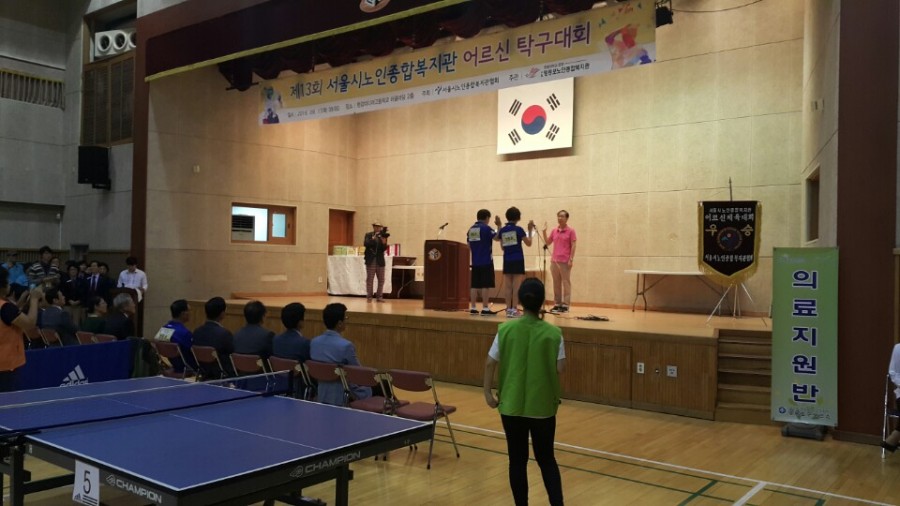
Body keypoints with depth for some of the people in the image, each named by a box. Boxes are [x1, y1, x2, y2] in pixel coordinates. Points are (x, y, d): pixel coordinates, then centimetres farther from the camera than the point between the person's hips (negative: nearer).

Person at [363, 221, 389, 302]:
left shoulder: (383, 236, 8)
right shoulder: (368, 235, 4)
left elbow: (384, 249, -2)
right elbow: (366, 244, -13)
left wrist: (384, 242, -19)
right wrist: (374, 238, -19)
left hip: (380, 260, 3)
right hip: (370, 260, -3)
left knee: (381, 280, 4)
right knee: (369, 279, 0)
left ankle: (379, 296, 12)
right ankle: (369, 297, 5)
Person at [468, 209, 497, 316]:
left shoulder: (471, 229, 11)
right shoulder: (486, 228, -10)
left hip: (475, 262, 7)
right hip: (486, 262, -6)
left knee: (475, 285, 9)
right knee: (485, 285, -4)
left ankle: (473, 308, 11)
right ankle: (485, 309, -4)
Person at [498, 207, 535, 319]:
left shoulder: (502, 230, 4)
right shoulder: (518, 229, -9)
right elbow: (528, 243, -3)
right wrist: (530, 230, 5)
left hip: (507, 260, 5)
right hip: (517, 260, -5)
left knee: (508, 286, 7)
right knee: (516, 286, -2)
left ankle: (508, 309, 8)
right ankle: (514, 310, -4)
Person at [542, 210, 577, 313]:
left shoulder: (571, 231, -3)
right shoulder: (554, 231, 11)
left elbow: (573, 246, -6)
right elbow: (547, 243, 16)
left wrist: (571, 259, -13)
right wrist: (544, 232, 4)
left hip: (565, 261, -5)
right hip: (554, 261, 5)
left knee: (566, 283, -1)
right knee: (556, 283, 9)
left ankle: (565, 305, 2)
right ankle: (557, 304, 15)